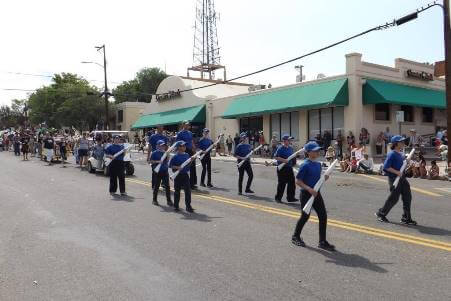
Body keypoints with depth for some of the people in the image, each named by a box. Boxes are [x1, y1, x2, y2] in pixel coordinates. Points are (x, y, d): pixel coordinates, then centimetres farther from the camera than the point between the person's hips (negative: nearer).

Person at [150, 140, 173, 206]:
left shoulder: (165, 152, 7)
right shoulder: (154, 153, -4)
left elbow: (167, 160, 1)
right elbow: (151, 161, -5)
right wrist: (158, 161, -20)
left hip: (165, 171, 3)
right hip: (158, 171, -3)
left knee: (167, 186, 2)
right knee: (156, 186, 7)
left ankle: (168, 200, 9)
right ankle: (154, 200, 20)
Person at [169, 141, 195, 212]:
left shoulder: (187, 155, 7)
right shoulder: (175, 156, -9)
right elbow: (170, 165, -8)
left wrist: (191, 161, -3)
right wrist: (177, 167, -21)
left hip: (185, 175, 4)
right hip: (178, 175, -4)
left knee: (188, 190, -1)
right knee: (177, 191, 8)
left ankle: (188, 206, 5)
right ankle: (176, 206, 21)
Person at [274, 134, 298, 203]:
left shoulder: (290, 148, 12)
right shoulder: (280, 148, -11)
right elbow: (275, 157, -17)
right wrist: (284, 160, -24)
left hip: (289, 168, 7)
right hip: (282, 168, -7)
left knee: (291, 183, 7)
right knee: (282, 184, 0)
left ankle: (290, 197, 18)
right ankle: (278, 198, 14)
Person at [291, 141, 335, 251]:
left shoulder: (318, 164, 7)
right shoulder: (305, 165, -16)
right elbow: (297, 181, -17)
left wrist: (324, 178, -3)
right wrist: (309, 189, -25)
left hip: (316, 193, 7)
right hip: (306, 194, -7)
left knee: (323, 216, 3)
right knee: (305, 216, 5)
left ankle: (322, 242, 13)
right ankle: (295, 236, 28)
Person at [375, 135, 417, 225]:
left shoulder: (401, 154, 13)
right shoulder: (392, 154, -15)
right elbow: (386, 167, -21)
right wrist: (397, 172, -23)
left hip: (402, 178, 9)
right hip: (394, 178, -9)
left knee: (407, 197, 5)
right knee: (394, 198, -1)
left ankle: (406, 218, 13)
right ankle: (381, 213, 18)